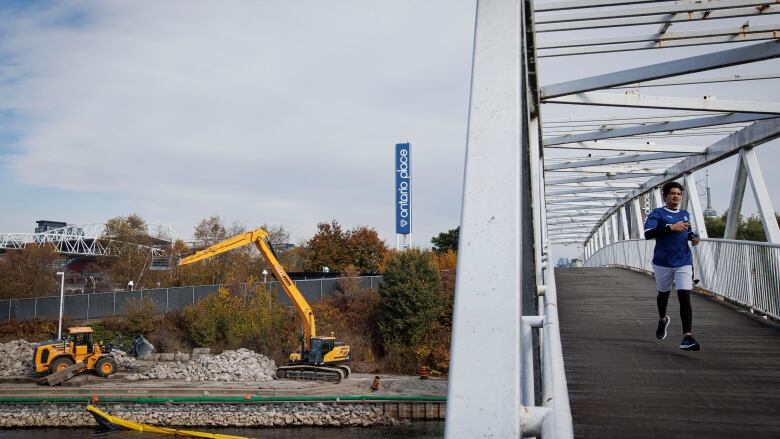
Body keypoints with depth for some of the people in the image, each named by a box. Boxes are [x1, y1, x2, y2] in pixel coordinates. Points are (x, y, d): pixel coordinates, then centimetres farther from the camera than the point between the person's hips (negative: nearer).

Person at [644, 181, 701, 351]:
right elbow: (648, 233, -20)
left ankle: (687, 337, -19)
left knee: (685, 297, -13)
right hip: (663, 262, -2)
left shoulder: (685, 214, 13)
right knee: (663, 293, 17)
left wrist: (693, 237, 6)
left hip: (684, 263, 2)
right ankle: (662, 320, 49)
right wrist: (671, 227, -26)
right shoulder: (657, 214, -4)